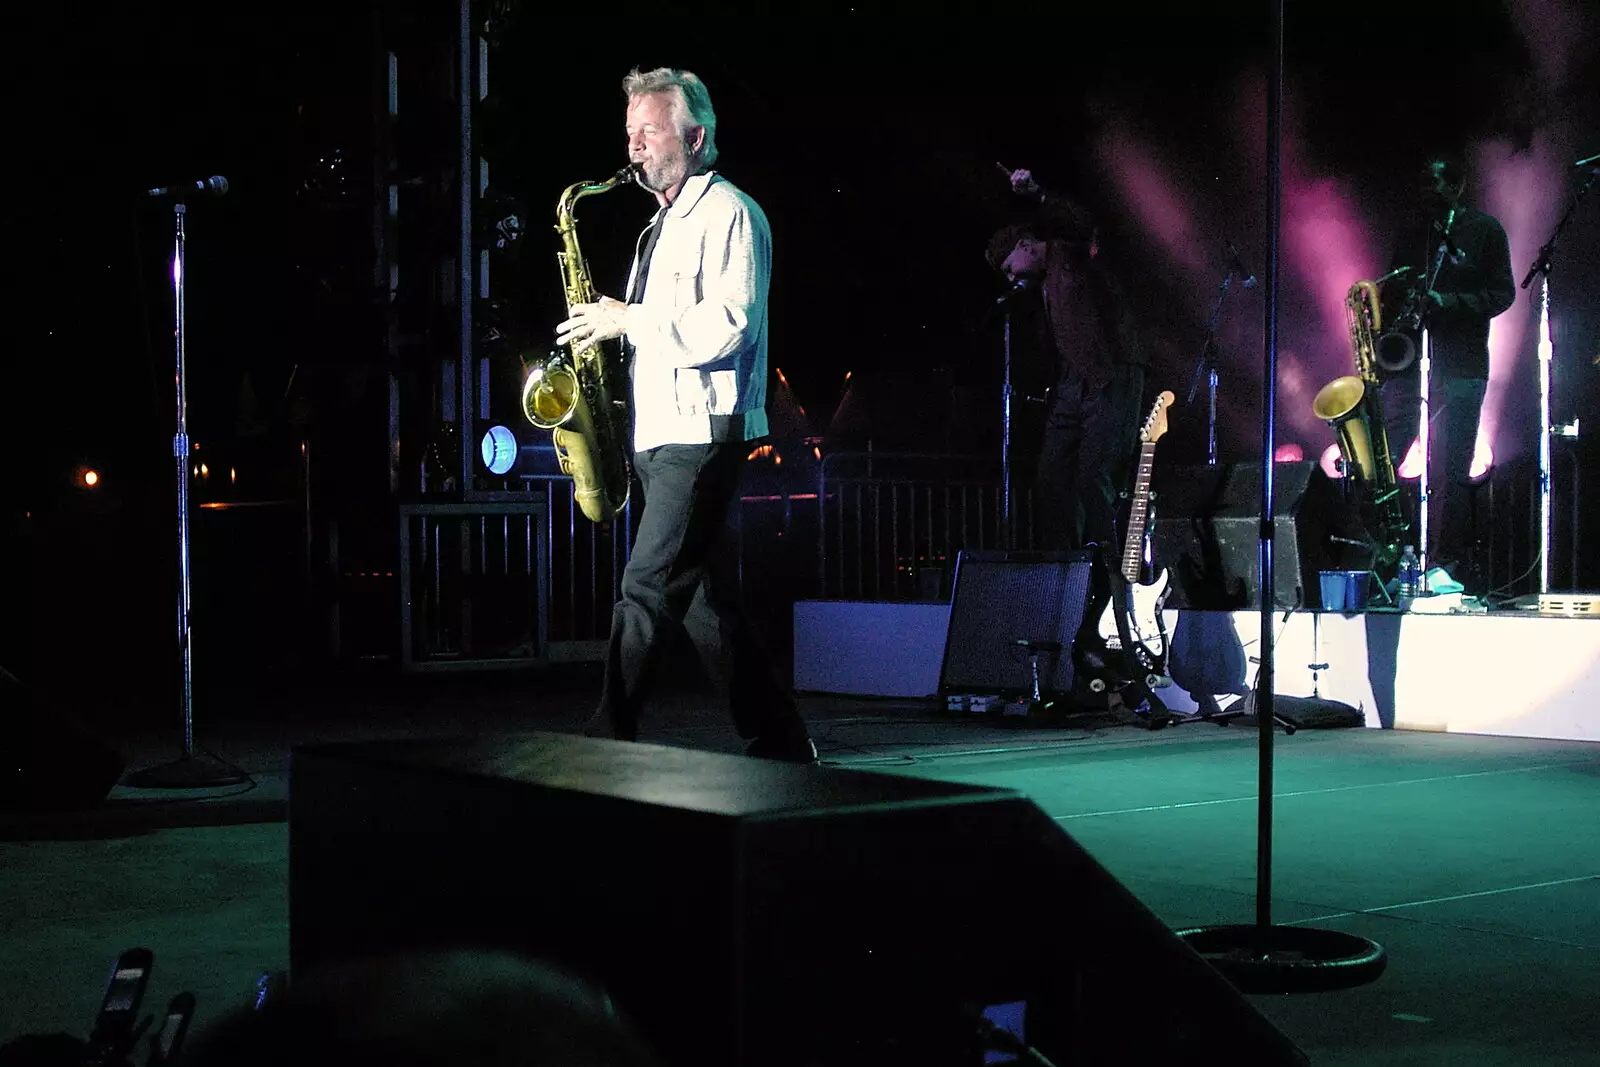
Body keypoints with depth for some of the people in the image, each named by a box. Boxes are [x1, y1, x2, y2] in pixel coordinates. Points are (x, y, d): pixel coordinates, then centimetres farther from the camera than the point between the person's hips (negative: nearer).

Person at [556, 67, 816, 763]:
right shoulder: (663, 227, 22)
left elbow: (729, 325, -18)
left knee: (648, 588, -14)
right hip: (660, 436, 10)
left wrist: (629, 320, -14)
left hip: (704, 432, -10)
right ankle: (779, 745, 16)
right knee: (705, 598, 9)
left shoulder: (728, 214, -6)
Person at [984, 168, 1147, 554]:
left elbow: (1084, 226, -20)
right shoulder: (1040, 283, 24)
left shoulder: (1070, 255, 1)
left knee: (1093, 481, -16)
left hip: (1110, 383, -8)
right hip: (1068, 390, 8)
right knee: (1050, 484, 0)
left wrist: (1037, 197, -30)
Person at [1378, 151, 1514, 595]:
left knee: (1450, 472, -5)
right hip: (1409, 361, 4)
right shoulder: (1410, 236, 19)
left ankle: (1448, 564, 0)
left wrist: (1447, 302, -15)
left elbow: (1502, 292, -1)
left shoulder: (1484, 230, 5)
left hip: (1460, 368, -4)